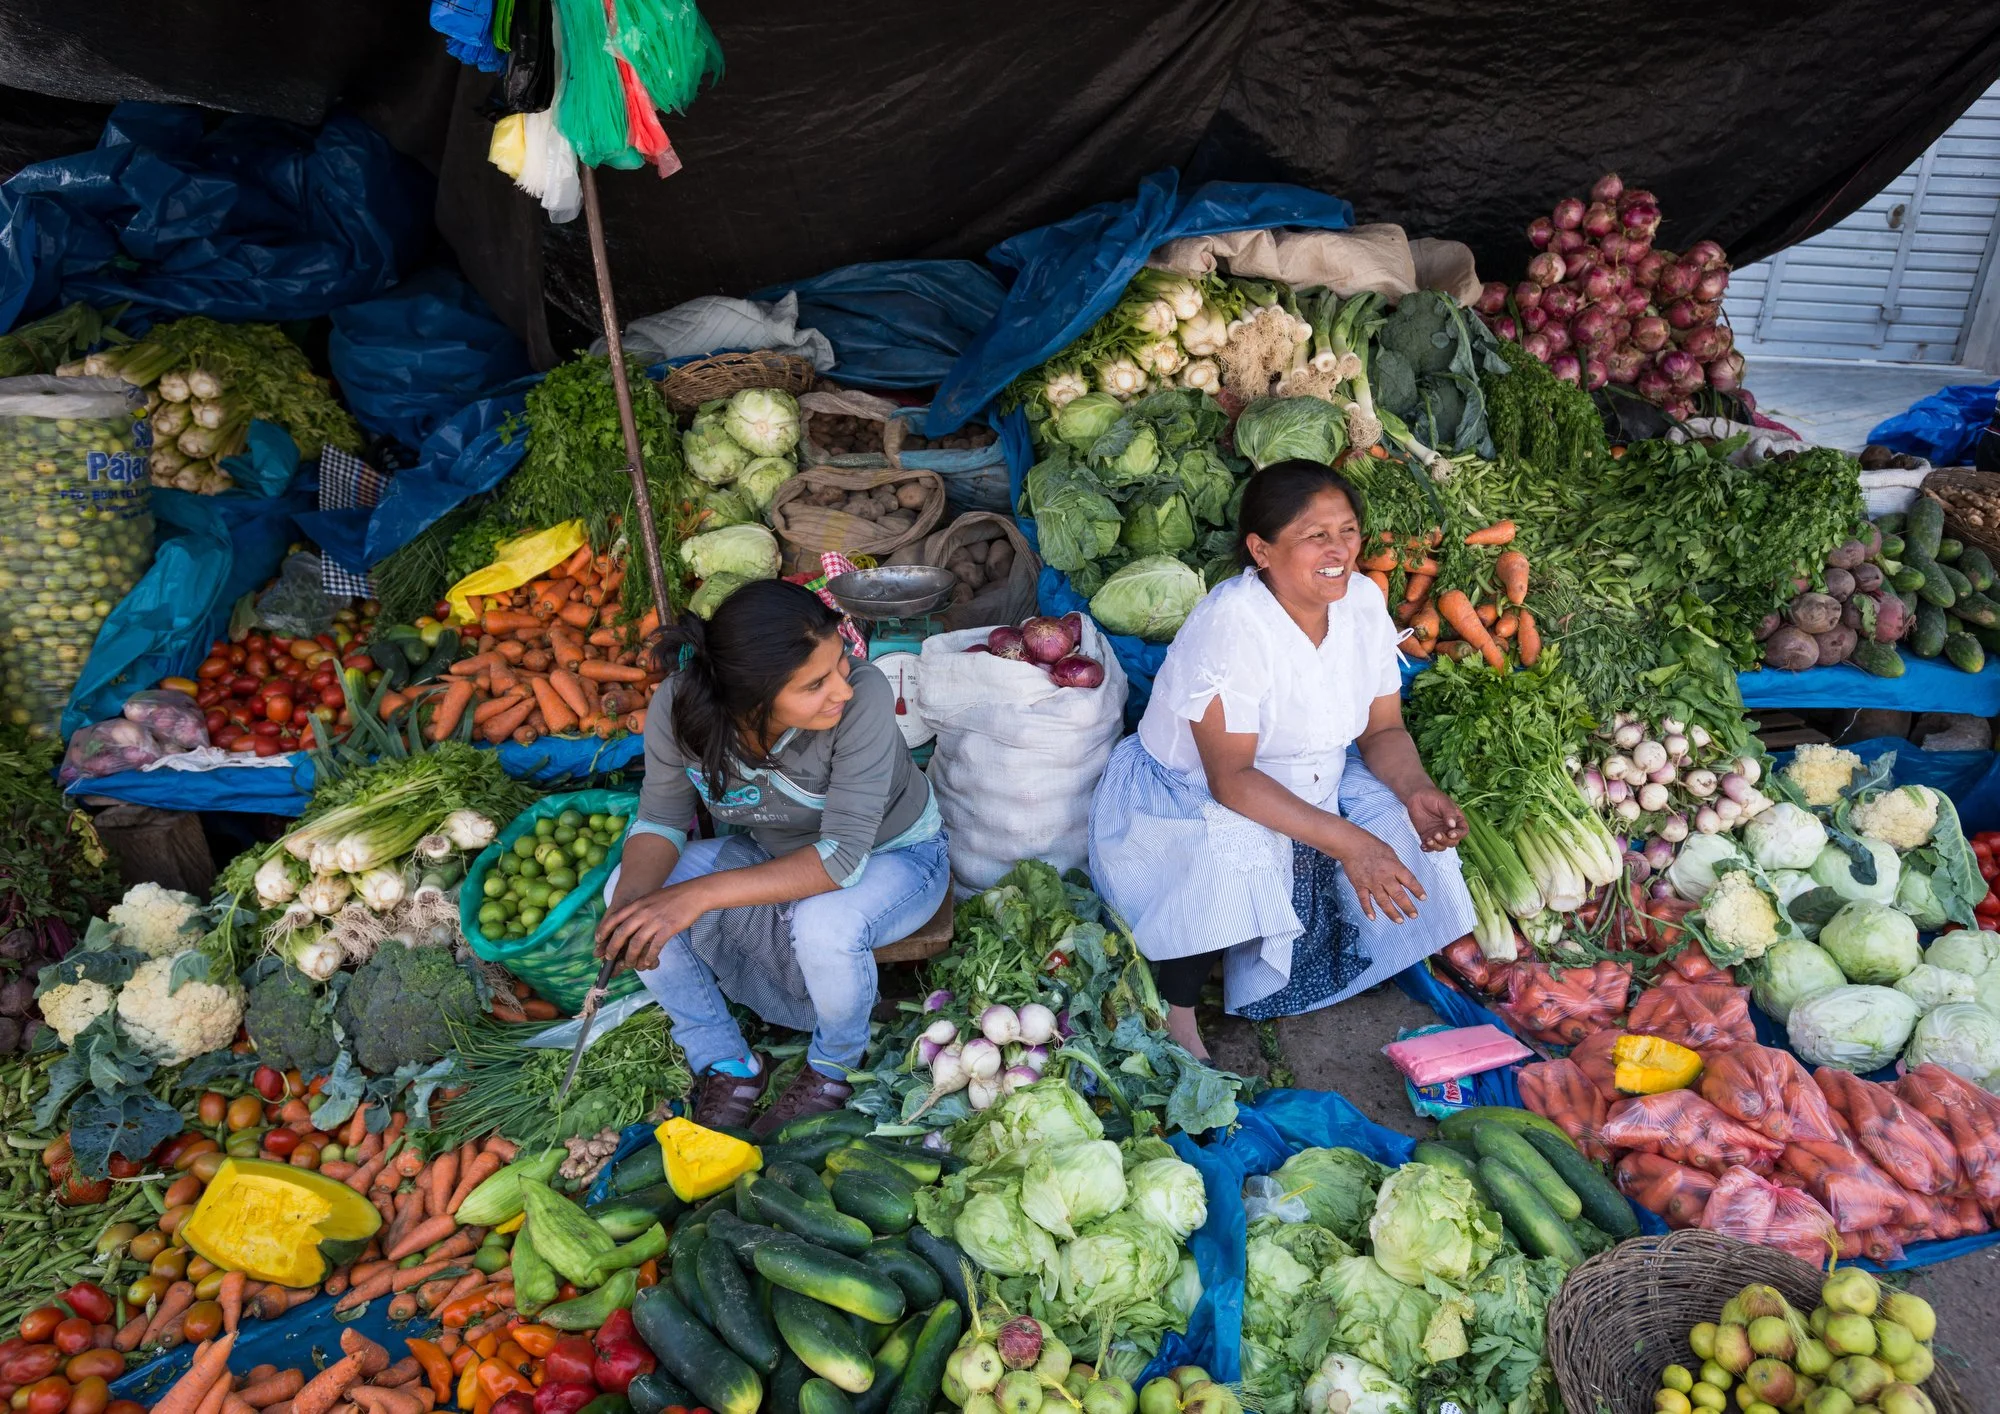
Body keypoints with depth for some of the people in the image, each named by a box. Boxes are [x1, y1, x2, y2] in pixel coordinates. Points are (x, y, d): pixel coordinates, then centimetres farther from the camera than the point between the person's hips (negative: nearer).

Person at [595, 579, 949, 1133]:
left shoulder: (862, 697, -37)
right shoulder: (678, 707, -25)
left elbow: (843, 855, -35)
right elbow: (661, 820, -10)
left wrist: (700, 895, -42)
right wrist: (631, 896, -32)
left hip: (891, 856, -4)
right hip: (776, 856, 4)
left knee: (823, 926, -36)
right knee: (628, 889, -15)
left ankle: (835, 1066, -1)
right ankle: (728, 1066, 3)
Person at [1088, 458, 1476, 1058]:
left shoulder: (1364, 600, -8)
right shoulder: (1231, 622, -29)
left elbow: (1383, 730, 1)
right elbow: (1231, 779, -31)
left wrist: (1417, 792, -21)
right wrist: (1348, 843, -36)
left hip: (1305, 785, 7)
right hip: (1183, 796, -7)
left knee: (1403, 821, -12)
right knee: (1239, 850, -36)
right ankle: (1174, 1009, -13)